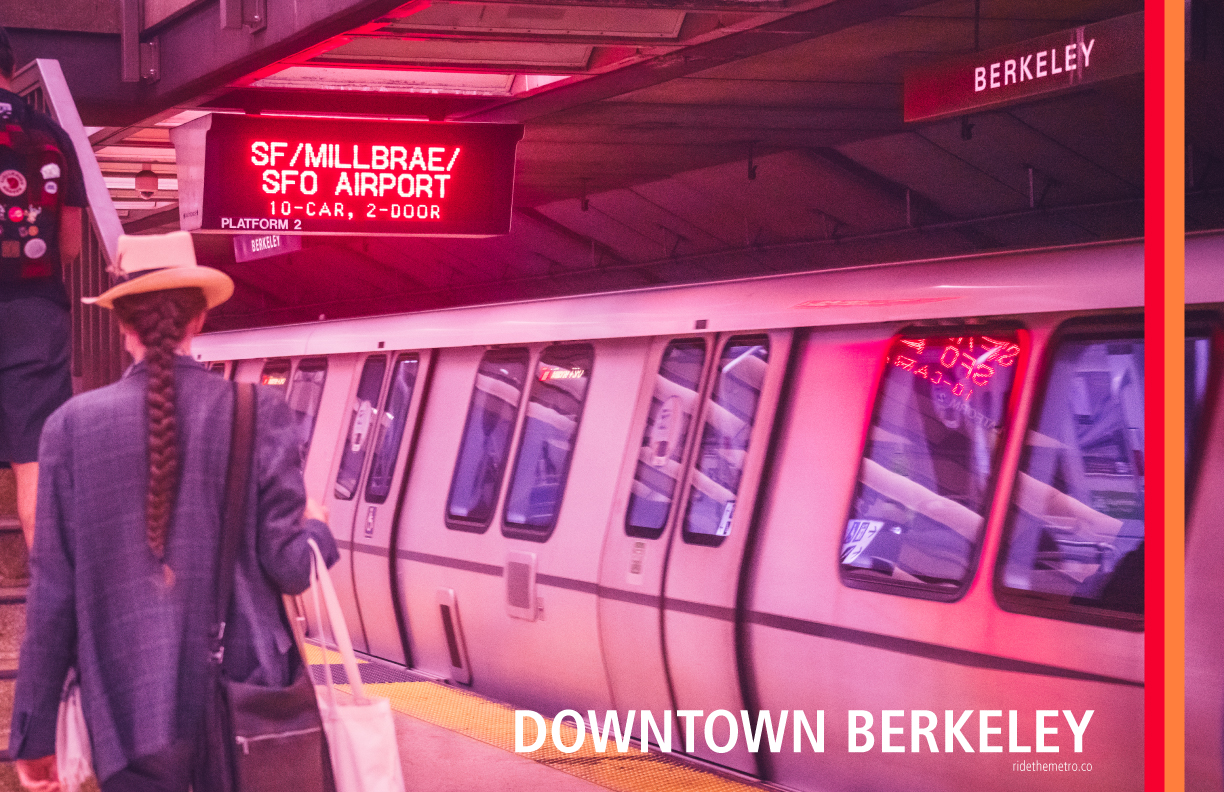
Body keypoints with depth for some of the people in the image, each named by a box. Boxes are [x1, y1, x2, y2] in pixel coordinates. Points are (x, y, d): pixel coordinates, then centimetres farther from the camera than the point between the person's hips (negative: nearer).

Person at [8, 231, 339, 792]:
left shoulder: (72, 425, -5)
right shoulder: (260, 413, -5)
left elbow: (52, 591, -3)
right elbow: (290, 568, -7)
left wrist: (34, 734, 5)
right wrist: (314, 528, 17)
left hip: (129, 708, 0)